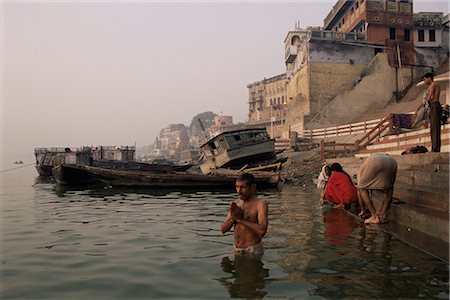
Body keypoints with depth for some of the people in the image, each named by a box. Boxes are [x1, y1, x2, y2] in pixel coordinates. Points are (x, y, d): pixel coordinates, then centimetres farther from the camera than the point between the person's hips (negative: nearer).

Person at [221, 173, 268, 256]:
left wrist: (240, 219, -21)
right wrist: (233, 218, -14)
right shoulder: (235, 204, 6)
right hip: (237, 250, 5)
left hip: (253, 250, -5)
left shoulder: (261, 204, -12)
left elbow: (262, 231, -26)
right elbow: (223, 229, 5)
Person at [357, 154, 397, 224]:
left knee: (362, 188, 15)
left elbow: (359, 190, 33)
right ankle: (382, 215, 18)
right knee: (389, 191, 28)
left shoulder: (361, 169, 38)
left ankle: (374, 217, 9)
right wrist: (382, 212, 59)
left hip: (375, 163, -4)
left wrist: (362, 210, 41)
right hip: (392, 163, 4)